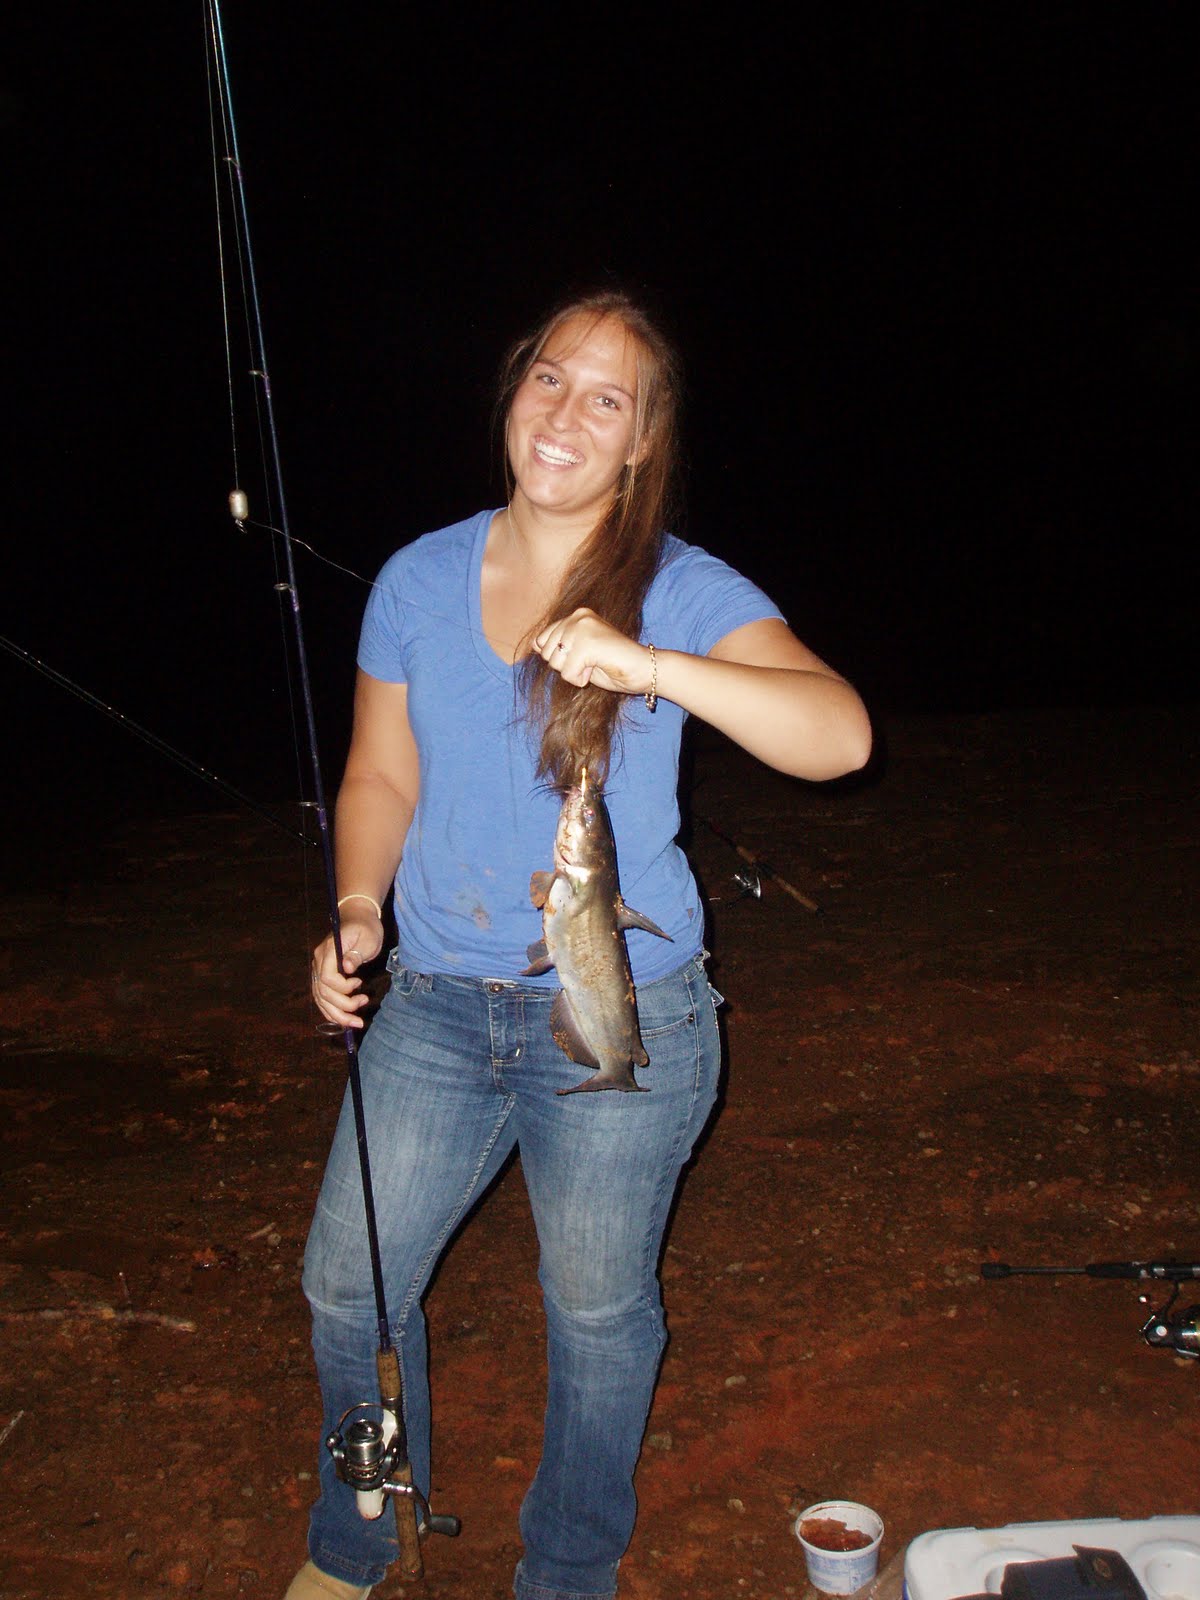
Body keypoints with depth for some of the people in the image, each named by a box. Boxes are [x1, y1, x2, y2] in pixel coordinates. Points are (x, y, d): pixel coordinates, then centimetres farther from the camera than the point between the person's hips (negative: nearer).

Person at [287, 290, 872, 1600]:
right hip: (436, 1003, 4)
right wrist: (357, 911, -7)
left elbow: (840, 735, -26)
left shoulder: (688, 596, -10)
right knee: (347, 1286, 13)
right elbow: (381, 777, 10)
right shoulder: (419, 580, 1)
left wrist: (648, 665, -39)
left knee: (599, 1311, 14)